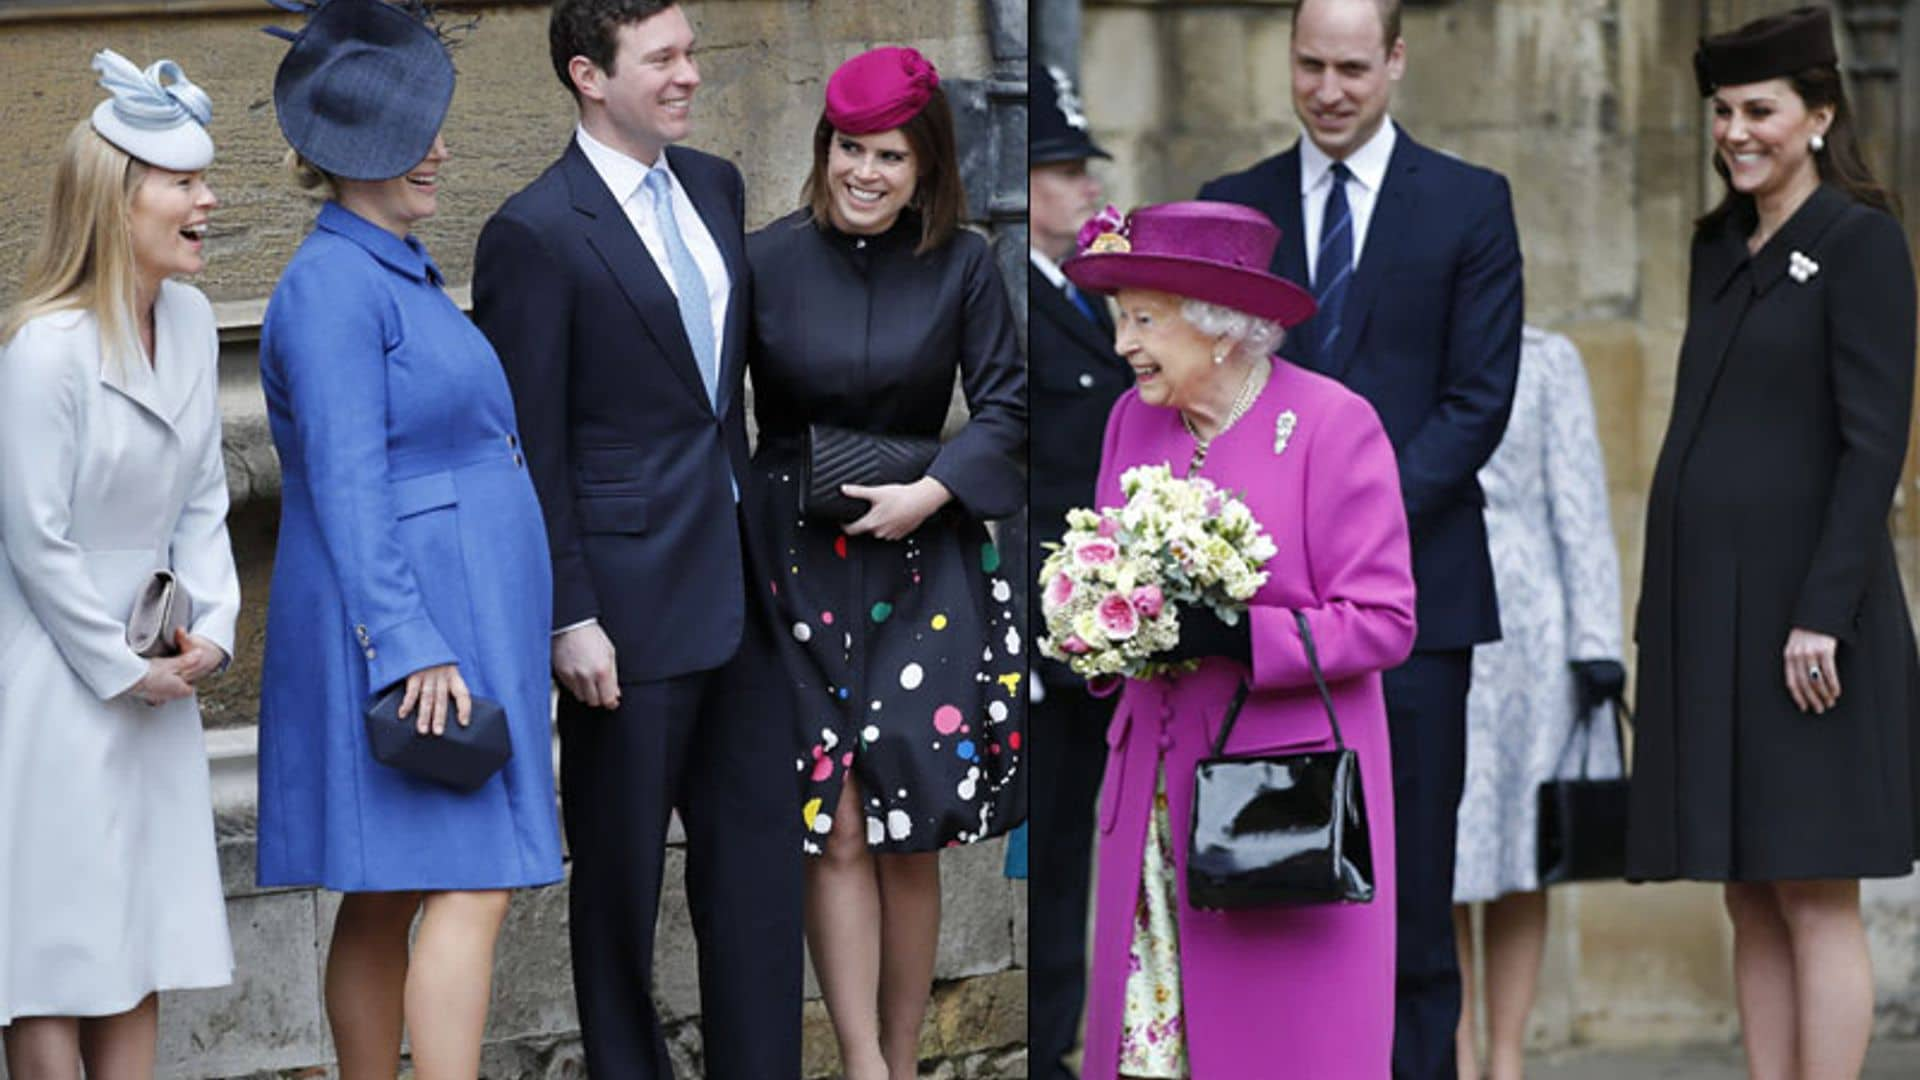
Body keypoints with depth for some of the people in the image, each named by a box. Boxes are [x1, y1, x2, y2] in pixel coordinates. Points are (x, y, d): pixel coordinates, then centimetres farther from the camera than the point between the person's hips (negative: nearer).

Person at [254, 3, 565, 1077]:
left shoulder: (405, 273, 18)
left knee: (385, 900, 9)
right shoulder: (332, 286, -13)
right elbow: (346, 491, -20)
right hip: (405, 628, -10)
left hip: (454, 621, 10)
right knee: (472, 889, -15)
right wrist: (412, 648, -25)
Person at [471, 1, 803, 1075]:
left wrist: (762, 537, 16)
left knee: (759, 852, 10)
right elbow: (530, 449, -13)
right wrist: (569, 621, -15)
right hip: (631, 603, -7)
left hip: (739, 584, 7)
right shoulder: (536, 235, -13)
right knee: (622, 869, 6)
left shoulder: (715, 187, 8)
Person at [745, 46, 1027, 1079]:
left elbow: (1004, 407, 3)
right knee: (834, 834, -5)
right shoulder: (768, 260, -3)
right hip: (799, 564, -1)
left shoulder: (962, 266, 0)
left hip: (923, 562, 1)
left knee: (912, 837, 0)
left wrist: (931, 492, -10)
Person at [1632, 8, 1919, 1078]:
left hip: (1800, 598, -8)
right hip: (1707, 601, 8)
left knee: (1812, 894, -6)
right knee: (1751, 901, 8)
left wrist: (1823, 614, -20)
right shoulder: (1722, 247, 16)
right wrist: (1666, 614, 15)